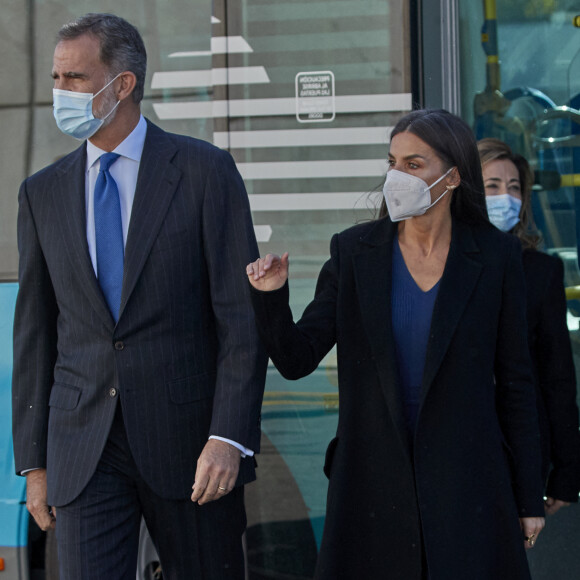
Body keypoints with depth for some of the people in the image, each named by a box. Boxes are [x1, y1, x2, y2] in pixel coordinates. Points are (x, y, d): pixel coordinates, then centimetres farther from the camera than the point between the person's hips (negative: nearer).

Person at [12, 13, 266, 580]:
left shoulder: (205, 170, -2)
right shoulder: (43, 193, 10)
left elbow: (242, 315, -5)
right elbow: (34, 332, 11)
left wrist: (229, 437, -14)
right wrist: (34, 461, 7)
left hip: (188, 442, -2)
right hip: (83, 449, 2)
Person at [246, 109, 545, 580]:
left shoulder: (494, 255, -2)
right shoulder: (354, 251, 1)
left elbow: (514, 381, 2)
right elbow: (296, 359, -2)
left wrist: (529, 497, 2)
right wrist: (271, 296, -21)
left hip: (464, 481, -1)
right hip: (372, 481, 1)